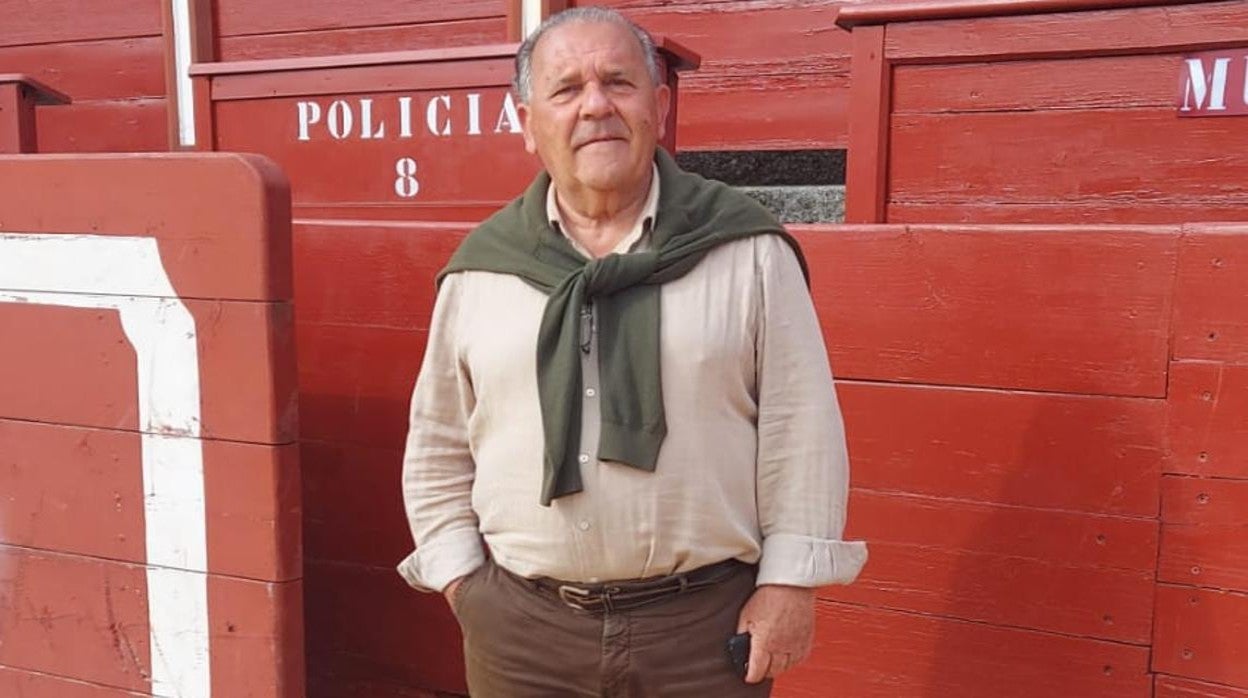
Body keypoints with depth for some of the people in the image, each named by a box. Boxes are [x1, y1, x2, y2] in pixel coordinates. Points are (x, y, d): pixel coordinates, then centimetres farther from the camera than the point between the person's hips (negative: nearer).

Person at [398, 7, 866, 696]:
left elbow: (800, 429, -3)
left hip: (707, 619, -1)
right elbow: (438, 450, 9)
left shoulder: (746, 247, -5)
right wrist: (462, 580, 4)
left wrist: (789, 581, -6)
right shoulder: (480, 270, 1)